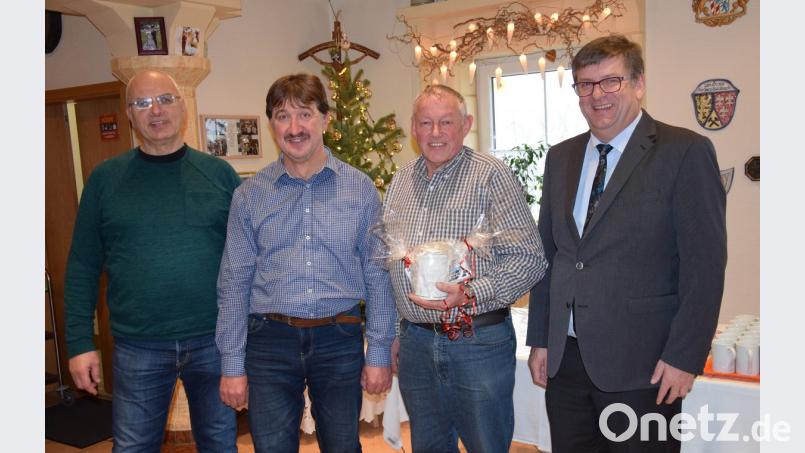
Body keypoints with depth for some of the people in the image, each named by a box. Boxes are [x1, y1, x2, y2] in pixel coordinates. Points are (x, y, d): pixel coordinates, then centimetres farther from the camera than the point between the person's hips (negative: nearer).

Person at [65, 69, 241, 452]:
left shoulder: (220, 173, 1)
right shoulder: (105, 179, 2)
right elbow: (83, 268, 3)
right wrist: (79, 342, -1)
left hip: (215, 340, 0)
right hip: (137, 348, 0)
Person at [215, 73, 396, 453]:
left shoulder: (360, 188, 0)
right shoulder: (249, 195, 1)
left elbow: (378, 277, 1)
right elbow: (234, 283, 2)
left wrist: (379, 353, -1)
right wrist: (232, 365, 0)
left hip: (339, 339, 0)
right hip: (270, 340, 0)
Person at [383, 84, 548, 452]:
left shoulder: (491, 175, -8)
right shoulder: (401, 181, 10)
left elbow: (529, 259, -13)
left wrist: (470, 295, -25)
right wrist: (395, 333, 15)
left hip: (478, 343, -5)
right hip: (415, 343, 5)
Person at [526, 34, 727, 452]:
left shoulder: (685, 152, -6)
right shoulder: (561, 158, 10)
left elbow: (705, 263, -9)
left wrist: (684, 356, -13)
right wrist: (539, 339, 10)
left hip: (642, 367, -5)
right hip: (565, 359, 5)